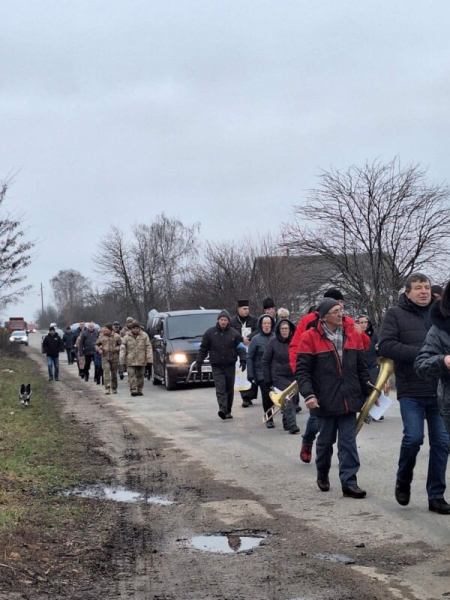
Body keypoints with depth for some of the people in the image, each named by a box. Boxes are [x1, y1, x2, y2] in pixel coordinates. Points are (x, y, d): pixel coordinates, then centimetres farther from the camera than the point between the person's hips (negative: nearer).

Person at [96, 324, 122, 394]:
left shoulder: (116, 336, 0)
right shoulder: (101, 336, 7)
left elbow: (121, 345, 2)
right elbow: (97, 345, 17)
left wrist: (116, 349, -15)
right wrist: (99, 349, -4)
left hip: (114, 357, -1)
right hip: (105, 357, 1)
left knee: (114, 373, 7)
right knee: (106, 372, -13)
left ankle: (114, 388, 20)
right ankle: (107, 388, -16)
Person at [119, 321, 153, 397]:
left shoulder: (144, 336, 4)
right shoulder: (126, 337, 5)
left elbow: (148, 348, 1)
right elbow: (122, 349, 4)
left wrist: (149, 359, -7)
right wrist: (122, 361, -2)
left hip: (141, 360, 1)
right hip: (130, 360, -1)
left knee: (140, 375, 7)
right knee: (132, 376, -9)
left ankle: (139, 390, 15)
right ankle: (133, 390, -10)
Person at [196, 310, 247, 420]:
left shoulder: (234, 333, 2)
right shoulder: (210, 332, 2)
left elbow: (241, 348, 0)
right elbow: (203, 348, 7)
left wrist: (243, 360, -14)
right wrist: (199, 361, 4)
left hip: (230, 366, 2)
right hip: (217, 366, -2)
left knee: (229, 389, 7)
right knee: (220, 388, -15)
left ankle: (228, 411, 17)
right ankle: (222, 409, -24)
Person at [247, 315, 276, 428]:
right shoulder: (256, 339, 0)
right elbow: (250, 358, 1)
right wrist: (250, 374, -5)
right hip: (262, 373, -2)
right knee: (267, 396, -5)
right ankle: (269, 419, 7)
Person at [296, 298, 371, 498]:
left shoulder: (352, 334, 5)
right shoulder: (310, 338, -8)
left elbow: (361, 367, 13)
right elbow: (302, 370, -8)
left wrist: (368, 392, 13)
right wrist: (308, 395, -19)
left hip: (349, 400, 3)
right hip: (325, 401, -2)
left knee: (348, 442, 0)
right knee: (325, 440, 12)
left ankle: (349, 483, 1)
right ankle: (322, 475, 34)